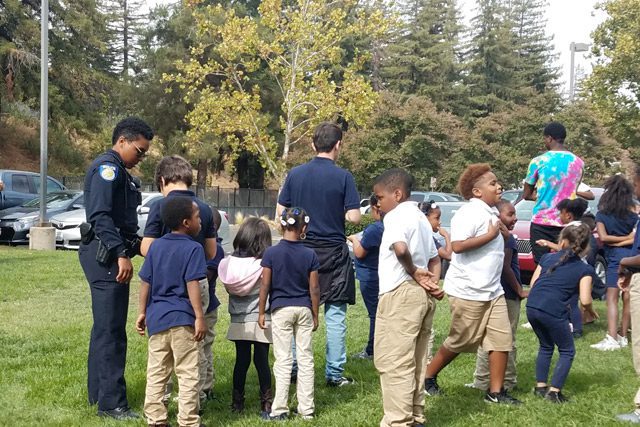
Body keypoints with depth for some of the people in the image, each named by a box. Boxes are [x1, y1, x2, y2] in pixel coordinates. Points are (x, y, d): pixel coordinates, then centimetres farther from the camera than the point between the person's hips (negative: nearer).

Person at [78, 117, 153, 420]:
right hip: (106, 256, -11)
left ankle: (98, 393, 27)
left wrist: (137, 246, 18)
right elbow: (100, 216, -22)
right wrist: (121, 253, -27)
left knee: (106, 327, 17)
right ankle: (111, 403, -6)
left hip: (112, 257, 11)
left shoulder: (119, 172, 20)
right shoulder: (107, 167, -12)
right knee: (111, 330, -9)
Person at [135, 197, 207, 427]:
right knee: (187, 373, 1)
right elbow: (192, 285, -15)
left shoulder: (156, 246, 10)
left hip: (156, 317, 6)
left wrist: (142, 312, 17)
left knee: (156, 373, 12)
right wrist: (200, 317, -13)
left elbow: (145, 282, 10)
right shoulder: (193, 248, -8)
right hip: (182, 318, -6)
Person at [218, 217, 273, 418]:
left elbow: (229, 289, 2)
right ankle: (266, 403, 10)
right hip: (260, 320, -3)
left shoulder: (230, 263, -5)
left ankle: (237, 401, 20)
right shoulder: (265, 266, -15)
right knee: (262, 361, 5)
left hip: (238, 321, 3)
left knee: (241, 360, 13)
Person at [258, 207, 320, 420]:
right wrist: (315, 314, 9)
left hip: (281, 309, -1)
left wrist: (261, 312, 4)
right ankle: (307, 409, 13)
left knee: (283, 359, 3)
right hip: (304, 309, 1)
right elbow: (314, 288, -2)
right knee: (306, 359, 8)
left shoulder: (271, 253, -8)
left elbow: (265, 285, -6)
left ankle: (280, 409, 5)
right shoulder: (310, 255, -4)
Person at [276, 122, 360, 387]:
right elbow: (354, 217, -11)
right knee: (335, 315, 4)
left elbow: (281, 212, 4)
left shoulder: (295, 174, 1)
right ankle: (334, 373, 6)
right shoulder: (343, 177, -9)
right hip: (334, 253, -3)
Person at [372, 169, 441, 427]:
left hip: (401, 294, -10)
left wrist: (412, 271, -14)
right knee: (415, 361, 15)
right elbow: (434, 259, 23)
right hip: (423, 296, 10)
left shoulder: (396, 215, -10)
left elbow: (400, 248, -30)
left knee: (393, 361, -6)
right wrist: (432, 281, 7)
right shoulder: (420, 218, 21)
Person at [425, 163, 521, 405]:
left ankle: (495, 392, 11)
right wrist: (491, 235, -23)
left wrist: (501, 232, 6)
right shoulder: (470, 213, -17)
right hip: (467, 292, -8)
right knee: (459, 342, 4)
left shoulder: (491, 213, 12)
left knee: (502, 339, 3)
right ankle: (428, 377, 24)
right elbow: (457, 245, -29)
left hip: (492, 290, 9)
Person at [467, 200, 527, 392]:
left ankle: (481, 381, 16)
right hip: (507, 296, -8)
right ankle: (508, 382, 8)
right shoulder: (507, 238, -13)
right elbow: (506, 268, -18)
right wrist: (520, 291, -9)